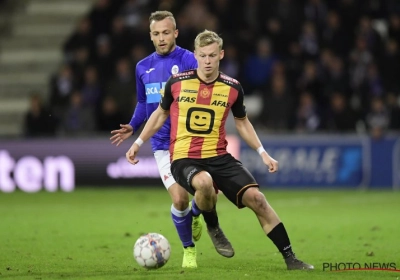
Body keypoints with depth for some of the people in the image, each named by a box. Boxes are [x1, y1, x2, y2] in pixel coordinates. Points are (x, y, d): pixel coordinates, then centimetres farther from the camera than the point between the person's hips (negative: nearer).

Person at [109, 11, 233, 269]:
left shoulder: (188, 60, -6)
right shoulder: (143, 67, 10)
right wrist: (133, 128, 9)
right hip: (163, 144, 2)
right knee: (179, 200, -9)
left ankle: (213, 228, 29)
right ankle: (189, 250, 16)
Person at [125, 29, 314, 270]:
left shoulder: (233, 88, 2)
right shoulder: (177, 83, -2)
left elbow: (242, 122, 18)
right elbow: (161, 114, 15)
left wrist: (263, 153, 10)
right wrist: (138, 143, 12)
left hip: (219, 157, 2)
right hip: (184, 159, -2)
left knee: (255, 197, -16)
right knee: (204, 183, -38)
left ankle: (290, 258, -5)